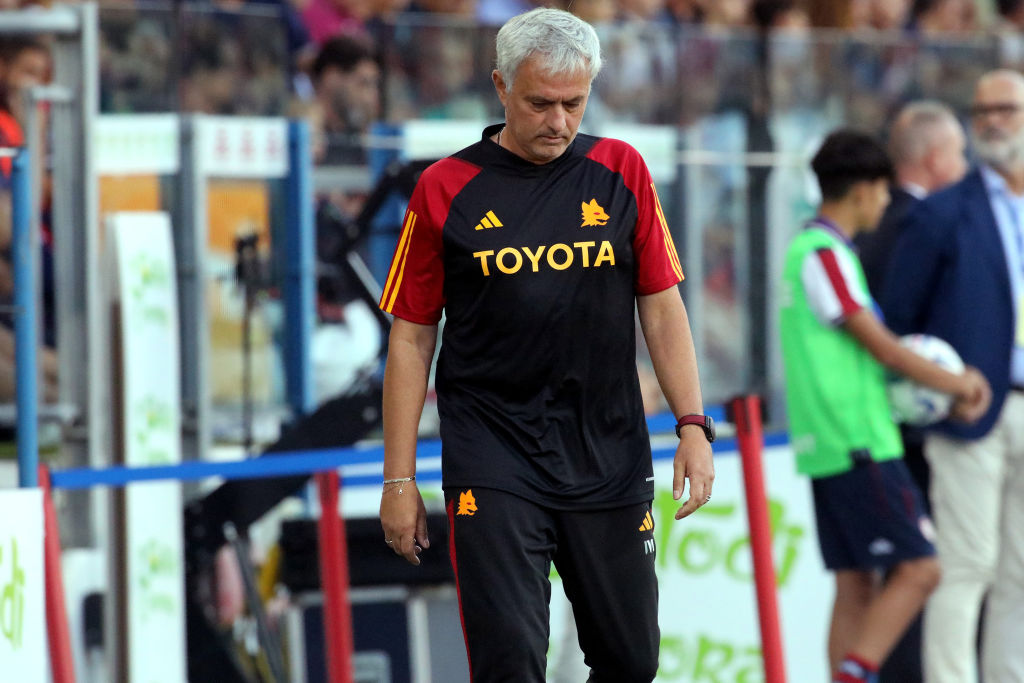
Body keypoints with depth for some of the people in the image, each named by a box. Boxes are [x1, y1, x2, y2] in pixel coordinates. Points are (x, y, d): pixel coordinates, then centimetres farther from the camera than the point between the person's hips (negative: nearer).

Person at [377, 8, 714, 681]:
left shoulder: (622, 172, 6)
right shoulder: (446, 189, -1)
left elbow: (661, 305, 8)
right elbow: (412, 336, 2)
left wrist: (693, 425, -2)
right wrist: (399, 478, -1)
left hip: (612, 465, 3)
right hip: (492, 468, -3)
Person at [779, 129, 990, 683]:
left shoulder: (806, 251, 18)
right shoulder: (826, 256, -12)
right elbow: (881, 346, -13)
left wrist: (948, 390, 10)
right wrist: (958, 384, -1)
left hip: (829, 449, 10)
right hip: (858, 444, -10)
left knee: (855, 585, 8)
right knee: (917, 570, -10)